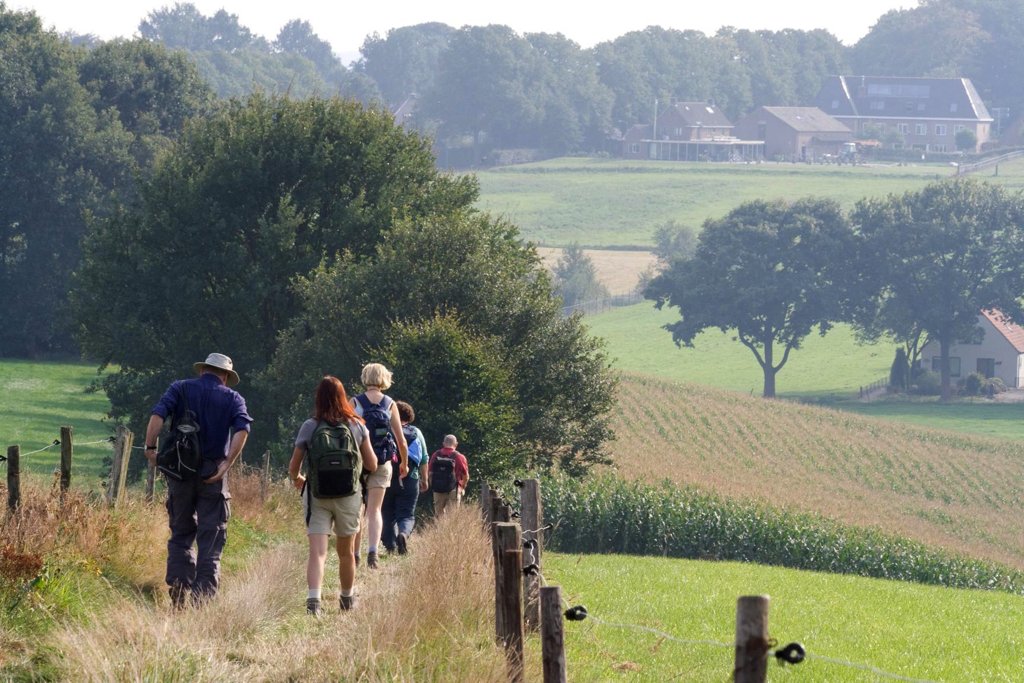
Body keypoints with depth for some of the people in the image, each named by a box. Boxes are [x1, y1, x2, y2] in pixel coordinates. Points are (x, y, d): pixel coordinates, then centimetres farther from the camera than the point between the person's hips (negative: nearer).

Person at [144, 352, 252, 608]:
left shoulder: (181, 389, 8)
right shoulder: (233, 398, 6)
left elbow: (158, 414, -9)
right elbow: (242, 430, -11)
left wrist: (150, 448, -11)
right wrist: (227, 464, -13)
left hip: (180, 471, 1)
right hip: (213, 475, -1)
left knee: (181, 534, 12)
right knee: (211, 538, 3)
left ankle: (178, 593, 2)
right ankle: (204, 595, -5)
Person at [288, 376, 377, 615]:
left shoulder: (309, 427, -4)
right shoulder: (357, 426, -1)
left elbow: (293, 467, 0)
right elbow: (372, 465, 4)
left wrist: (297, 479, 23)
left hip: (316, 495, -2)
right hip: (348, 496, 2)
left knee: (317, 552, -9)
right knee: (346, 552, 19)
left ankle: (313, 599, -29)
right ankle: (347, 598, 36)